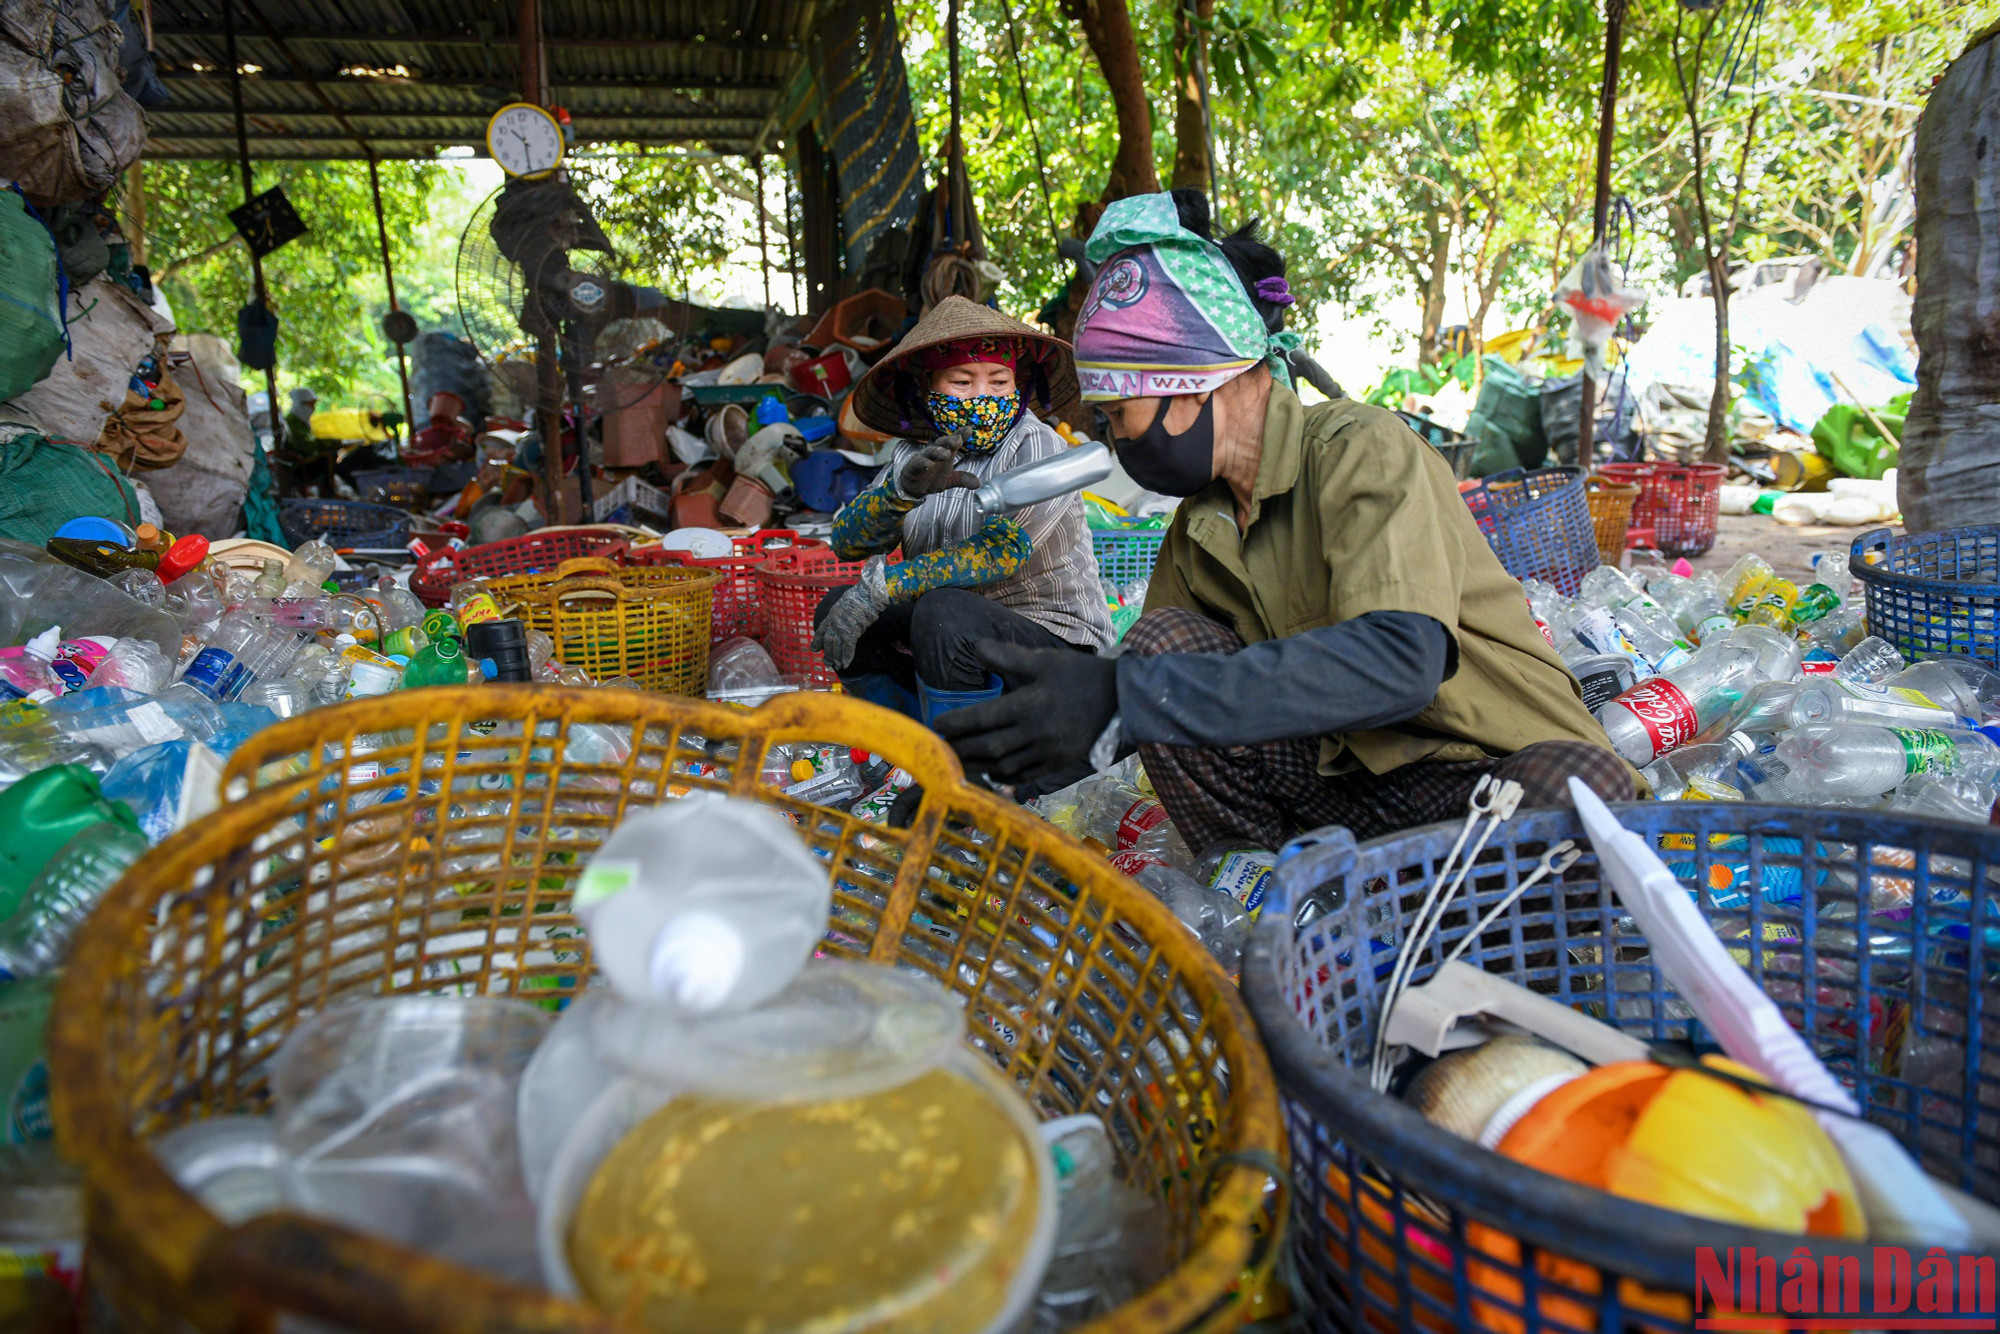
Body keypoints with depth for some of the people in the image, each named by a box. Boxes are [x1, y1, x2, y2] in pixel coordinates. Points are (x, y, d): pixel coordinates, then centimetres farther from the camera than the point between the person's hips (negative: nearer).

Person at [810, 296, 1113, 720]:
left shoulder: (1039, 449, -12)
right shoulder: (913, 457, 5)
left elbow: (999, 551, -25)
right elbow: (846, 542, -9)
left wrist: (880, 588, -27)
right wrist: (903, 489, -30)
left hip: (1056, 641, -6)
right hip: (964, 637, 6)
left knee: (943, 611, -32)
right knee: (836, 609, -5)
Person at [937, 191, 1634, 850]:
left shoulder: (1360, 448, -17)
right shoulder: (1196, 534, 5)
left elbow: (1398, 661, -34)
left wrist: (1124, 699, -39)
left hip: (1506, 759, -5)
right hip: (1356, 776, 6)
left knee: (1579, 786, -39)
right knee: (1160, 639, -11)